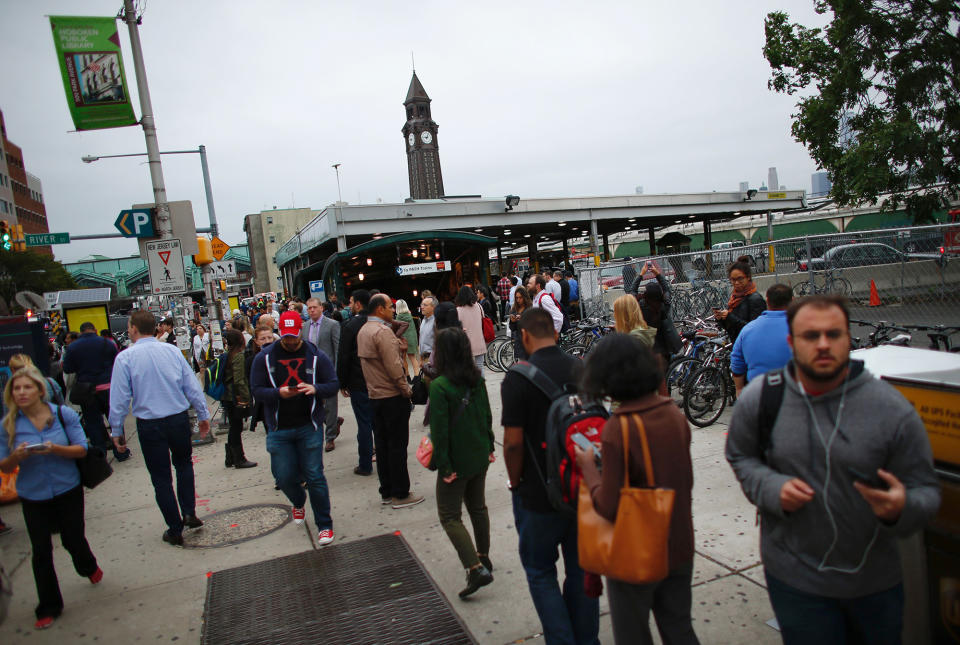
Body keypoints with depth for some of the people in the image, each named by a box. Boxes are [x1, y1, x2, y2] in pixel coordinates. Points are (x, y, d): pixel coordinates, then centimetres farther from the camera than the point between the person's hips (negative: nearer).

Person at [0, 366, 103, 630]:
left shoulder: (63, 414, -10)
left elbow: (81, 450, -9)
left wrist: (55, 449, -27)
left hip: (68, 490, -1)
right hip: (33, 496, 1)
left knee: (73, 539, 12)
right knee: (41, 551, 6)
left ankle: (89, 567, 48)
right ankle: (48, 608, 22)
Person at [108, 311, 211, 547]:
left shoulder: (125, 357, -9)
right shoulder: (172, 350, -2)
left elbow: (119, 398, -7)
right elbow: (192, 386, 1)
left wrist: (117, 430, 5)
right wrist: (203, 415, 11)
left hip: (149, 426, -2)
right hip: (179, 419, 2)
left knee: (161, 477, 10)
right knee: (183, 464, 25)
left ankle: (175, 531, 17)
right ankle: (189, 513, 17)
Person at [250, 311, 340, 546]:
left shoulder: (316, 356, -1)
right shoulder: (265, 357, 0)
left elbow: (334, 384, 1)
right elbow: (256, 389, -2)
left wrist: (315, 389, -21)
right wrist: (279, 393, -21)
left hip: (309, 426, -1)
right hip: (279, 430, 2)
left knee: (314, 475, -1)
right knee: (284, 476, 7)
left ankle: (324, 525, 14)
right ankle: (298, 502, 42)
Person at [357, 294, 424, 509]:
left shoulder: (363, 331, 11)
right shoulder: (382, 331, -18)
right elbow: (393, 366, -22)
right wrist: (406, 389, -13)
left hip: (375, 395, 9)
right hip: (393, 396, -9)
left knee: (382, 444, 13)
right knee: (397, 445, -1)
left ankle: (386, 492, 21)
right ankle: (401, 495, 6)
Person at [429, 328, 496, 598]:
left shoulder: (440, 386, -22)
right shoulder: (477, 379, -1)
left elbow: (440, 430, -21)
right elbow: (487, 415, 8)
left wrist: (444, 465, -15)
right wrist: (489, 447, 17)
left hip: (457, 461, -7)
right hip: (480, 457, 7)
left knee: (450, 516, 5)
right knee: (478, 507, 22)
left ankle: (476, 568, -5)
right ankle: (483, 558, 36)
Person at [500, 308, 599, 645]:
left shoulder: (517, 378, -18)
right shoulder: (583, 368, -4)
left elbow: (513, 442, -18)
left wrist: (515, 482, -2)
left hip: (539, 494, -5)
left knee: (540, 572, 15)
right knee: (582, 568, 20)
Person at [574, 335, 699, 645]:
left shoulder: (618, 428, -25)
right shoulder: (674, 413, -5)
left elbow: (609, 507, -23)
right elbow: (686, 481, 7)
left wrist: (588, 467, -8)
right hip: (679, 548, 6)